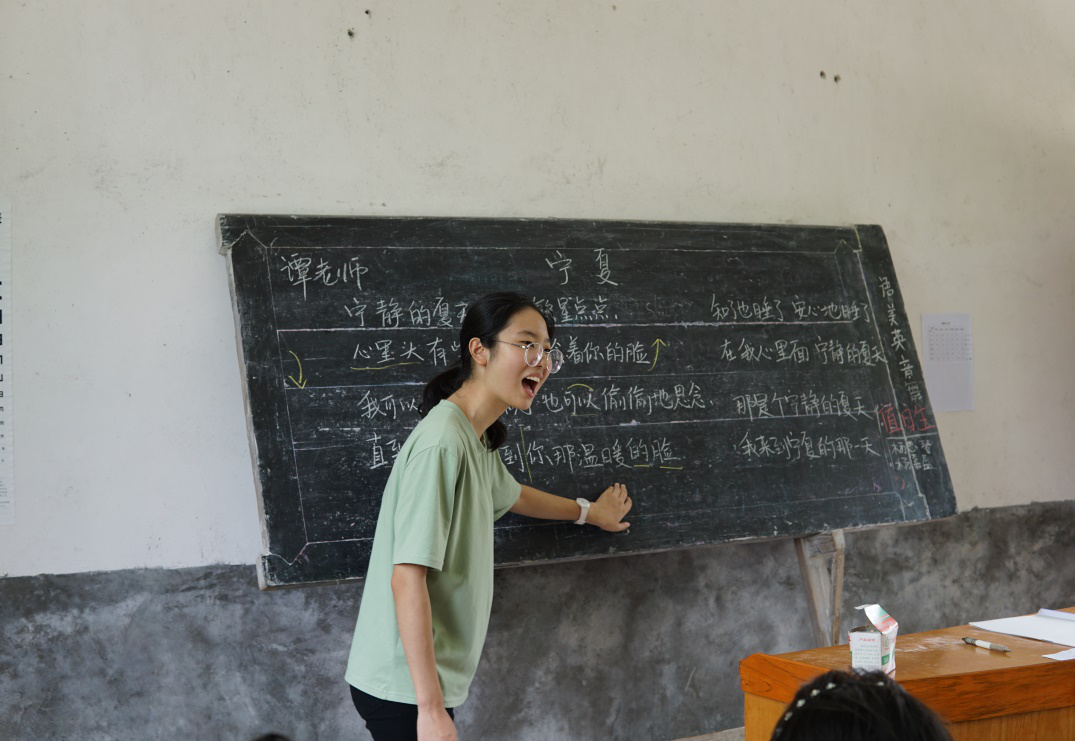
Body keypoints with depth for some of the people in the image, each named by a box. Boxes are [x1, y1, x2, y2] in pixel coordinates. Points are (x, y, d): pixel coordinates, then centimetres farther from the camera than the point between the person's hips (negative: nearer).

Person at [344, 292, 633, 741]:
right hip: (406, 687, -9)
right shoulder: (442, 443, -22)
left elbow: (509, 494, 31)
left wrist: (589, 511, 47)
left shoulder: (477, 440, 8)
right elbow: (407, 578, -25)